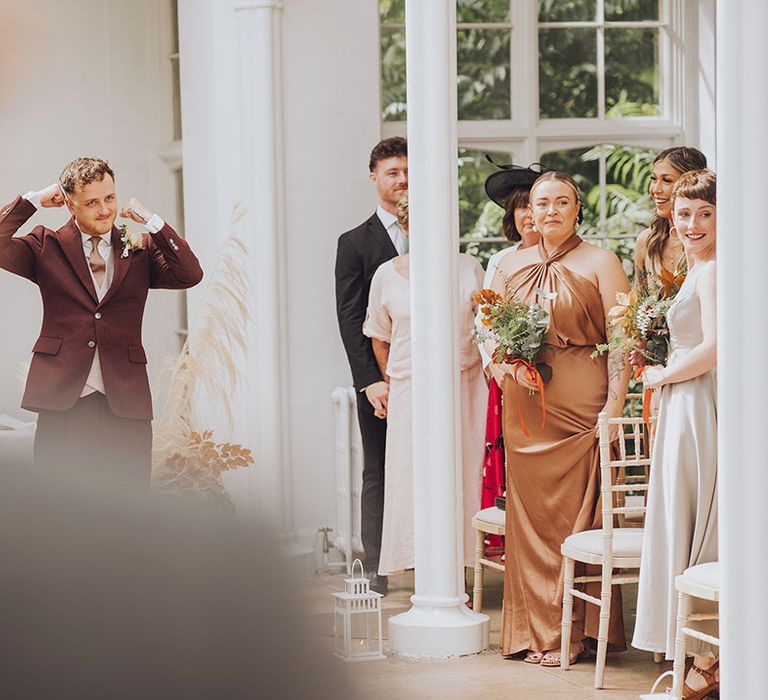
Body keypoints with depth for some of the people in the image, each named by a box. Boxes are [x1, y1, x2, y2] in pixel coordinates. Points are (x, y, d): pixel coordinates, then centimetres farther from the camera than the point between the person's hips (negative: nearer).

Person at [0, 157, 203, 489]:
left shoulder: (140, 250, 13)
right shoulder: (47, 247, 9)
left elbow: (190, 275, -1)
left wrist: (151, 220, -2)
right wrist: (33, 200, -1)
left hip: (125, 397, 2)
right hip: (62, 398, -1)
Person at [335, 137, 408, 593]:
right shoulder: (356, 242, 4)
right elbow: (350, 318, -2)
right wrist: (370, 380, -11)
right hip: (380, 379, -2)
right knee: (378, 474, 3)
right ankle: (377, 568, 7)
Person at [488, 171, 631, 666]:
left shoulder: (599, 263, 1)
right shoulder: (512, 265, 14)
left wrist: (615, 403, -13)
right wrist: (499, 362, -1)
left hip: (581, 403, -4)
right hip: (525, 406, 4)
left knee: (578, 515, -3)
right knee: (529, 514, 4)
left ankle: (572, 630, 3)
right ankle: (534, 630, 11)